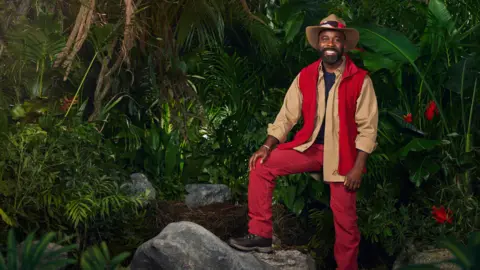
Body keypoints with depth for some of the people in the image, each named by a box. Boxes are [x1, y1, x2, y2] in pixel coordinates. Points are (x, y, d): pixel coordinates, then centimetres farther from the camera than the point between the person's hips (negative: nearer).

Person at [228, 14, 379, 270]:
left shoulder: (360, 79, -8)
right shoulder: (305, 76, 2)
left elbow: (367, 127, -9)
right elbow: (287, 116, 3)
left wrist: (358, 167, -15)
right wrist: (267, 146, -11)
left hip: (342, 153, -3)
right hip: (310, 146, 3)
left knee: (345, 218, 3)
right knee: (261, 166, -14)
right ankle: (260, 234, -8)